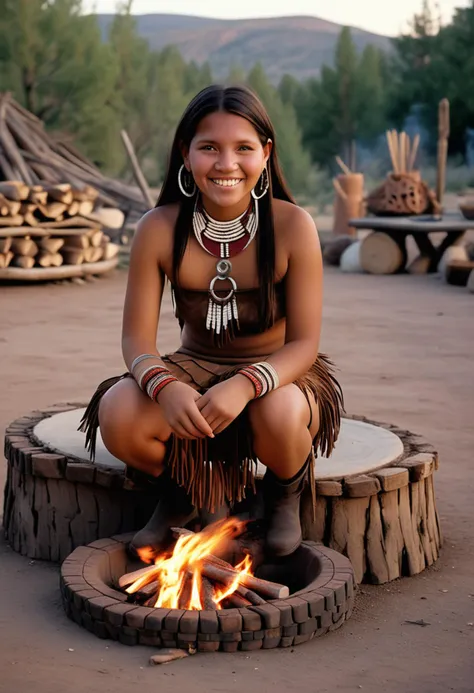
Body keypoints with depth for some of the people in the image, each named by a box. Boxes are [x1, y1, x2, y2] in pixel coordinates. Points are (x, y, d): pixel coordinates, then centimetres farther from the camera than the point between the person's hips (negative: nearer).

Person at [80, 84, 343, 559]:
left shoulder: (292, 226, -18)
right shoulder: (159, 229, -13)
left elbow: (303, 343, -17)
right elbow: (137, 339, -11)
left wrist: (246, 385, -37)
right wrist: (165, 387, -35)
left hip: (278, 375, -2)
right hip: (193, 372, 2)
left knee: (278, 414, -38)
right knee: (117, 413, -27)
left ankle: (286, 495, 3)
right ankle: (181, 492, 10)